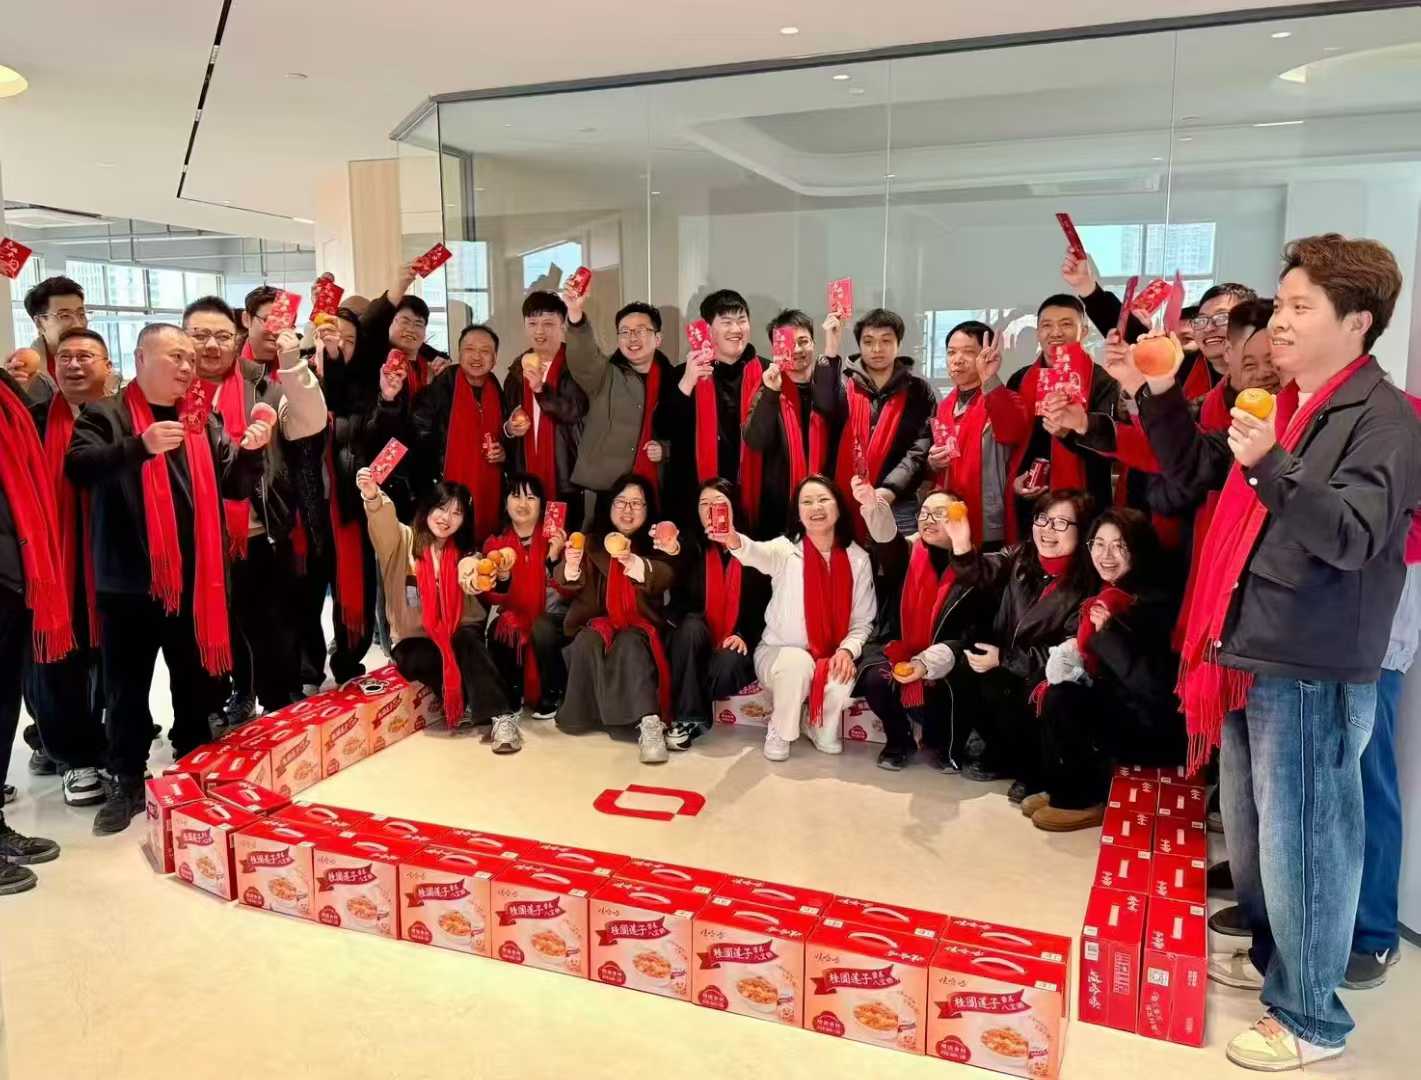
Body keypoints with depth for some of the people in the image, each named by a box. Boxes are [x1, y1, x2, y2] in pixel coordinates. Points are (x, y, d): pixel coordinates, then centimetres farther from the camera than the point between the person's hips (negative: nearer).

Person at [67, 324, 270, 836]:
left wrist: (251, 450, -10)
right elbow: (78, 467, -17)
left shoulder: (205, 422, 12)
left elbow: (235, 485, 10)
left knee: (196, 681, 14)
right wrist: (140, 446, -32)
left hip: (195, 578, 3)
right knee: (128, 685, 7)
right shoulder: (104, 415, 0)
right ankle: (126, 782, 21)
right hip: (129, 579, -3)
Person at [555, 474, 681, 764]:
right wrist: (571, 567, -32)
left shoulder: (655, 544, 6)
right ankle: (581, 715, -22)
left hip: (640, 625, -1)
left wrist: (636, 565, -39)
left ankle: (649, 723, -44)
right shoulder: (593, 541, 10)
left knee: (630, 645, -33)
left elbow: (665, 577, -17)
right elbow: (570, 582, -6)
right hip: (598, 621, 2)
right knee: (587, 642, -31)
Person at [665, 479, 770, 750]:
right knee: (691, 625, -33)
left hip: (736, 645, -2)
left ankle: (688, 714, -7)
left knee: (727, 666, -36)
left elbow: (764, 603, 1)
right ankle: (689, 717, -29)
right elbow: (680, 600, -7)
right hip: (697, 645, 2)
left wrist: (745, 637, -14)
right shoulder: (693, 548, 7)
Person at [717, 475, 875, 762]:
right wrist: (735, 541, -58)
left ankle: (823, 731, 4)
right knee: (797, 661, -35)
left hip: (832, 660, 2)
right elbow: (758, 554, -35)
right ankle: (779, 731, -5)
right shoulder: (785, 548, -9)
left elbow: (863, 621, 3)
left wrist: (847, 650, -18)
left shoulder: (858, 558, -1)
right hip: (778, 654, -2)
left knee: (843, 677, -31)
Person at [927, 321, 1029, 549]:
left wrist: (989, 381, -43)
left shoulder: (999, 400, -8)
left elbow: (1013, 429, -32)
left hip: (987, 529, -6)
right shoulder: (945, 406, 11)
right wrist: (932, 462, 0)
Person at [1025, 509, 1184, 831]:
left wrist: (1109, 632, -29)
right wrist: (1070, 656, -1)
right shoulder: (1106, 594, 6)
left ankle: (1085, 800, -4)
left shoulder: (1157, 601, -19)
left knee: (1062, 701, -21)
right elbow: (1094, 662, 19)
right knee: (1054, 694, -6)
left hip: (1158, 722, -8)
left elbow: (1152, 683, -28)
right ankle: (1061, 788, 4)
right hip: (1117, 706, 8)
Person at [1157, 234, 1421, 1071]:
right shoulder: (1285, 406, 13)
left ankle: (1311, 1018, 20)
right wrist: (1163, 396, 9)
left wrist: (1272, 467, -35)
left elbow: (1353, 537, -23)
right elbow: (1201, 468, 22)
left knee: (1299, 843, 3)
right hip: (1252, 658, 8)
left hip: (1312, 673, -8)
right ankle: (1273, 962, 41)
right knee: (1248, 836, 20)